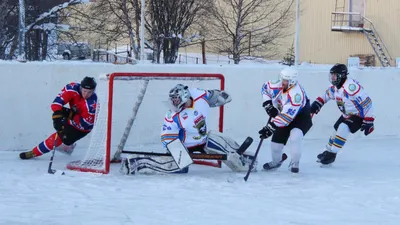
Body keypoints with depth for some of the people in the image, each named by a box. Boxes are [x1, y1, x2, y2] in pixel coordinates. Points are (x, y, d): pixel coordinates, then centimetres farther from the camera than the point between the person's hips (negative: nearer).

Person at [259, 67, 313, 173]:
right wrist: (268, 104, -6)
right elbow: (265, 87, 6)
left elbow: (286, 116, -41)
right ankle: (276, 160, 32)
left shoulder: (296, 94, -39)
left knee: (295, 136, -29)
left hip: (301, 117, -6)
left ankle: (295, 163, -12)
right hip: (282, 113, 6)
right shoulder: (277, 85, -19)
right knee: (277, 137, 4)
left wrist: (270, 127, -41)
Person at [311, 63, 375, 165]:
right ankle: (328, 151, 36)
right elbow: (327, 95, 20)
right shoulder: (335, 87, -3)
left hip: (359, 116, -9)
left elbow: (367, 102, -31)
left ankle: (332, 154, -14)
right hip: (347, 115, 9)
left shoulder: (351, 86, -32)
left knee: (343, 128, -24)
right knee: (336, 129, 15)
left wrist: (369, 121, -29)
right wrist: (317, 103, 3)